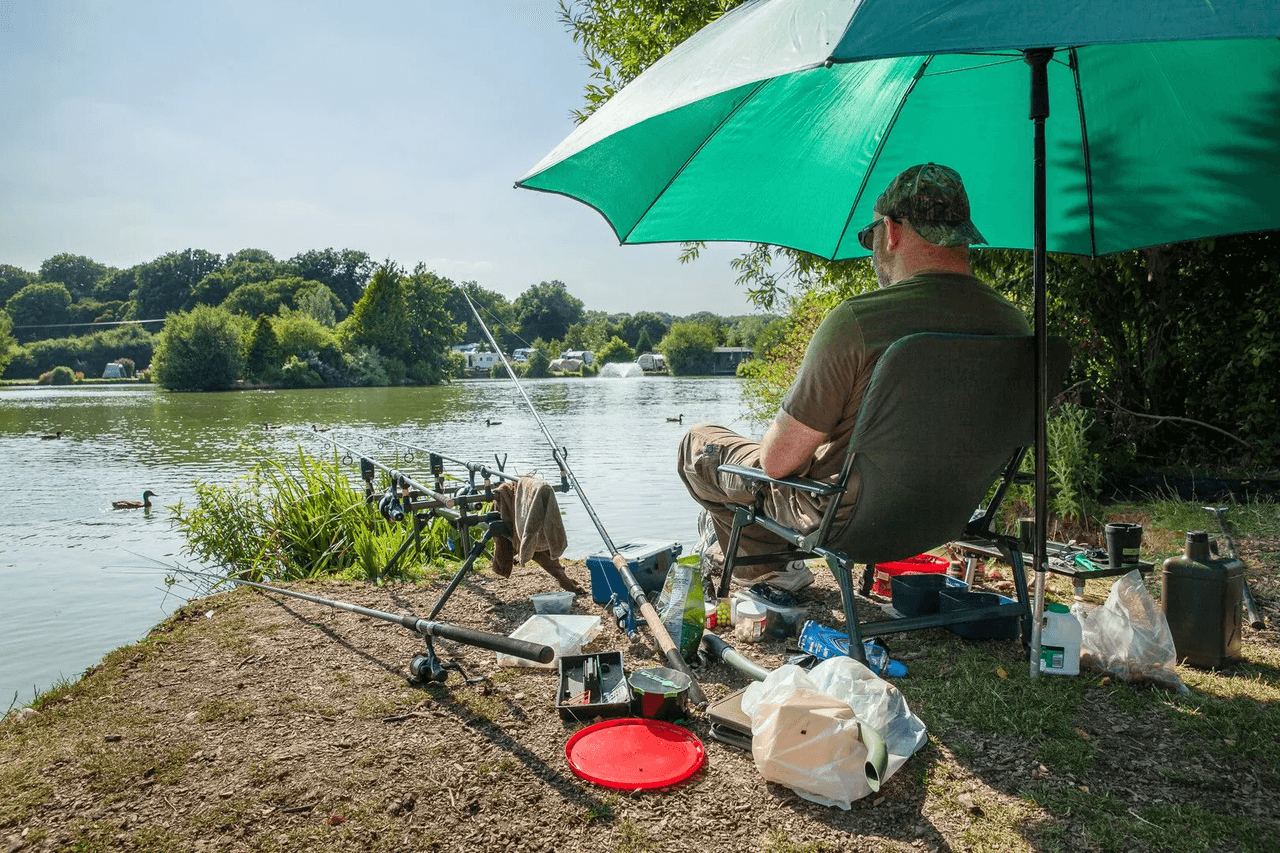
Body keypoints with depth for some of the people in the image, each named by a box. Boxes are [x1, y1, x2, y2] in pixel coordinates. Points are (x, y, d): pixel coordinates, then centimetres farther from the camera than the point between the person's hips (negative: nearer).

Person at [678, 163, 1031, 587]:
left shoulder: (855, 320, -29)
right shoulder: (1016, 325, -9)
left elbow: (777, 461, -23)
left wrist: (774, 440, 1)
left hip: (844, 516, -7)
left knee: (699, 442, 15)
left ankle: (768, 567, 30)